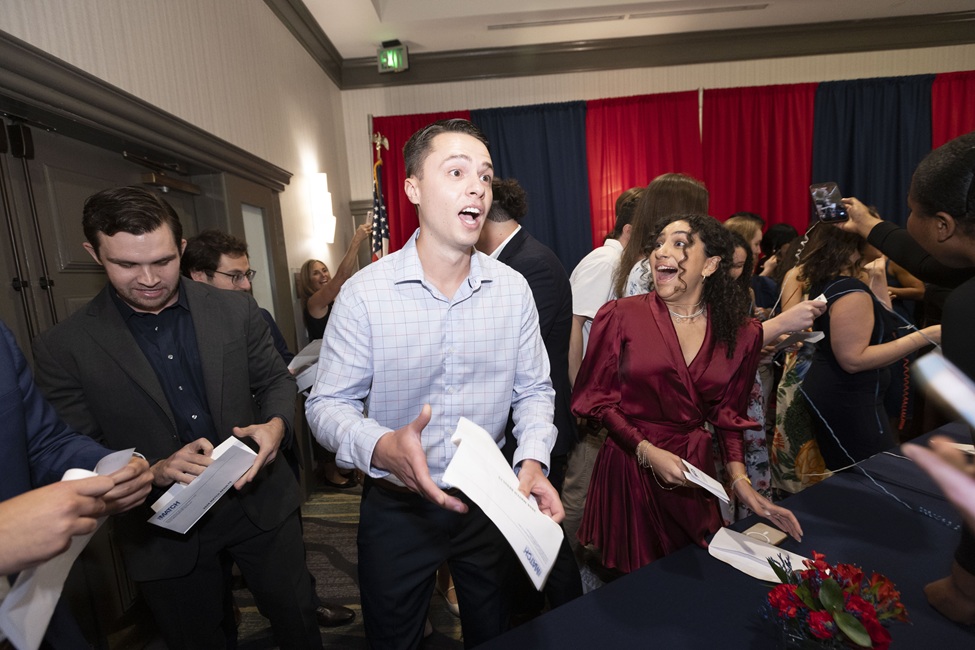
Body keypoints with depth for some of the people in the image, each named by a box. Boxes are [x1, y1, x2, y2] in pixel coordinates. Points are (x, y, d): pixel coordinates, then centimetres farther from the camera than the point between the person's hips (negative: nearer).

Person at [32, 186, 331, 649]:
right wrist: (154, 472, -22)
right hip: (164, 534, -1)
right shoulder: (63, 348, -9)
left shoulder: (235, 310, -5)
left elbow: (276, 379, 4)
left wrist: (276, 424, -17)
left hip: (261, 502, 2)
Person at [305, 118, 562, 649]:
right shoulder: (365, 292, -16)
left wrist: (532, 458, -18)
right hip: (396, 505, -2)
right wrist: (381, 448, -31)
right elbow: (328, 404, -12)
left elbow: (534, 390, -1)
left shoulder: (513, 289, -8)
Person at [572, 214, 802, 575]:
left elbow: (728, 413, 10)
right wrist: (648, 451, -15)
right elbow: (597, 397, -5)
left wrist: (740, 481, -2)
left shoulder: (742, 334, 2)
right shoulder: (621, 315, -8)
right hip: (629, 469, -2)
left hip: (693, 472, 3)